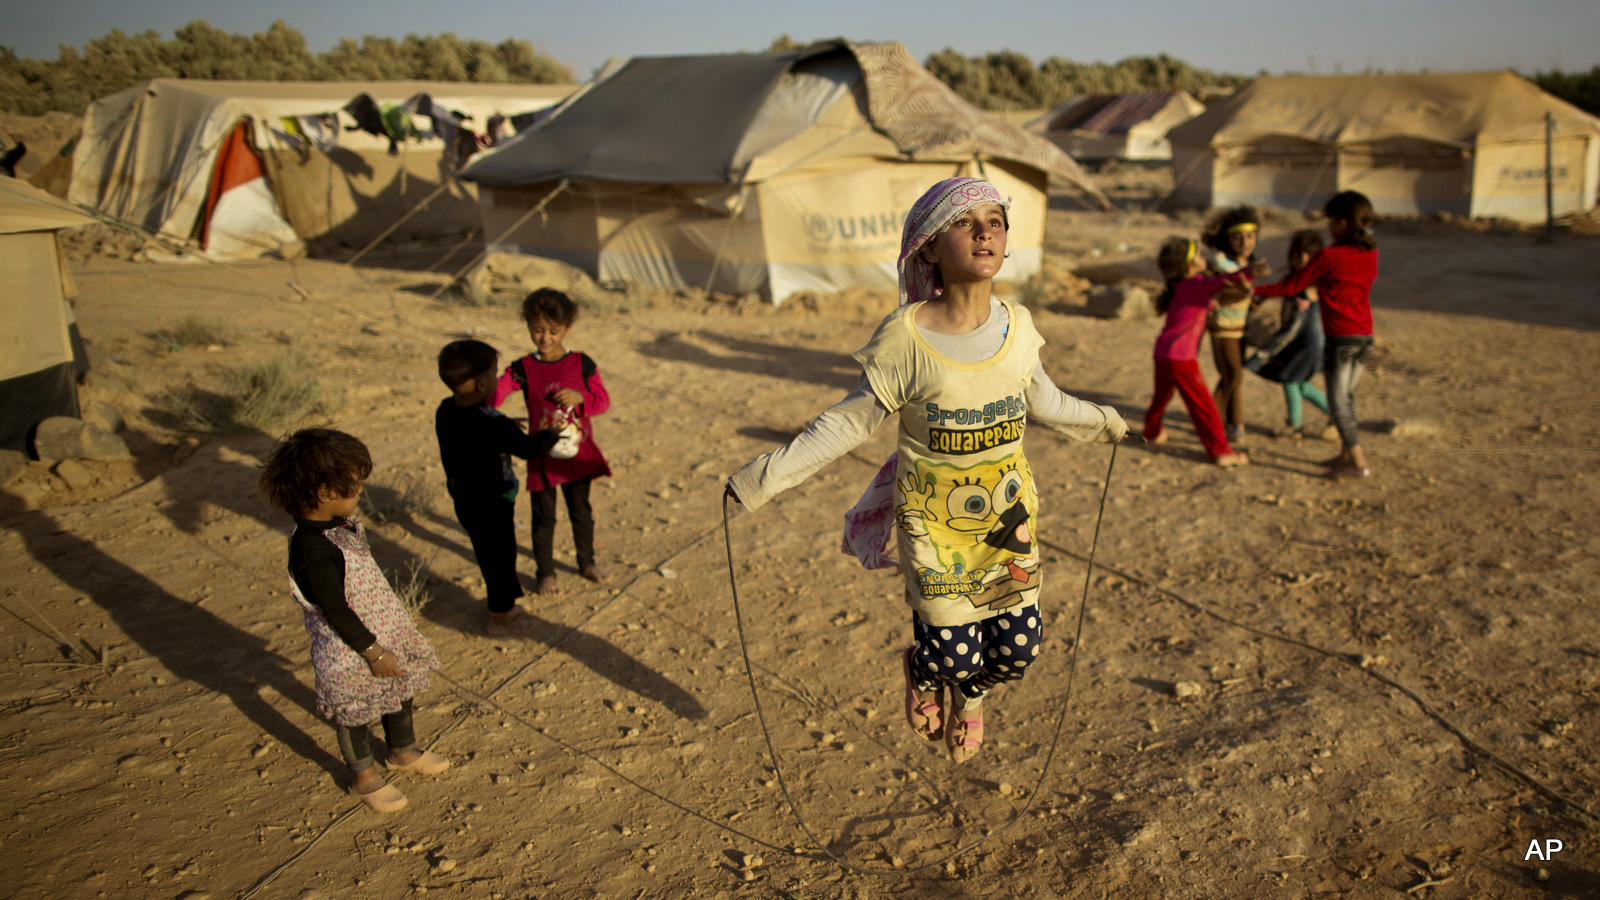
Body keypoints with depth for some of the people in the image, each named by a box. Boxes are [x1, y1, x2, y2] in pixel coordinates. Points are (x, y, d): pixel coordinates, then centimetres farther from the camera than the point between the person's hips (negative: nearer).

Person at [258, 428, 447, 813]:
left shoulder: (340, 525, -4)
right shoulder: (314, 551, -33)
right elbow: (335, 610, -27)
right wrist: (373, 651, -20)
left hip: (383, 631, 9)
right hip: (349, 650, -9)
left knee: (399, 691, 25)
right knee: (353, 711, 15)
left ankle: (403, 751, 50)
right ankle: (364, 777, 36)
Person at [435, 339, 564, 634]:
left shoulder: (445, 411, -6)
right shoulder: (492, 425, -30)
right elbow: (531, 449, -19)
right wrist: (549, 435, 0)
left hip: (464, 499, 8)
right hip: (492, 507, -8)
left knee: (488, 555, 25)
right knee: (501, 557, 12)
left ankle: (504, 604, 44)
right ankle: (499, 616, 29)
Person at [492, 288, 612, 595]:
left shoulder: (582, 363, -4)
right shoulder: (523, 369, -8)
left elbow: (603, 400, -2)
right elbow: (496, 391, -22)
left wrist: (579, 398, -21)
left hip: (578, 453, 1)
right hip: (542, 456, -1)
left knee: (581, 512, 16)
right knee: (544, 517, 10)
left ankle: (587, 563, 36)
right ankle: (546, 572, 27)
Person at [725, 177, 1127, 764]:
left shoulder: (1017, 326, -5)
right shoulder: (905, 338, -19)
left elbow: (1042, 401, 15)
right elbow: (851, 422, -11)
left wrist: (1100, 422, 31)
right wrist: (767, 476, -15)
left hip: (1007, 509, 4)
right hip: (933, 516, -4)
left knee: (1017, 650, 7)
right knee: (955, 656, -1)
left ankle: (970, 694, 45)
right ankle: (922, 673, 39)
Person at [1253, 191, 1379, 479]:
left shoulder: (1328, 256, -13)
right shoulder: (1371, 254, 6)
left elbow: (1292, 287, -7)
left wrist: (1257, 290, 4)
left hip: (1340, 338, -7)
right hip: (1365, 336, 7)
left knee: (1338, 401, -1)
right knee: (1346, 396, 18)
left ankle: (1358, 463, -2)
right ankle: (1346, 454, 25)